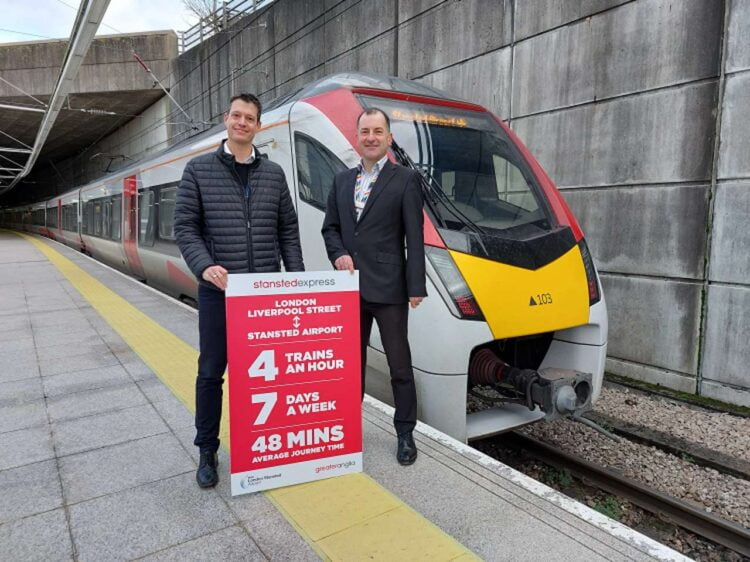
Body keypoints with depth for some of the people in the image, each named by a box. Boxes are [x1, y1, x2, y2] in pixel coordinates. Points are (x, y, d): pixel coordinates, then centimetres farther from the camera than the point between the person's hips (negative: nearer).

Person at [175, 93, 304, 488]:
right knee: (211, 371, 6)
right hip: (218, 289, -2)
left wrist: (297, 278, 1)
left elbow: (288, 230, 9)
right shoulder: (199, 170, 2)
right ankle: (207, 452, 22)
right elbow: (185, 226, -2)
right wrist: (204, 266, -19)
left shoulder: (274, 174, 8)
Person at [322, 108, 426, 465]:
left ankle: (405, 433, 20)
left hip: (388, 288, -5)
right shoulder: (342, 181, 12)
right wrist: (339, 254, -5)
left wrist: (416, 287, -12)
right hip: (350, 287, 5)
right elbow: (330, 227, 16)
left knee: (399, 365, 4)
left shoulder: (405, 180, -3)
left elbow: (415, 238, -8)